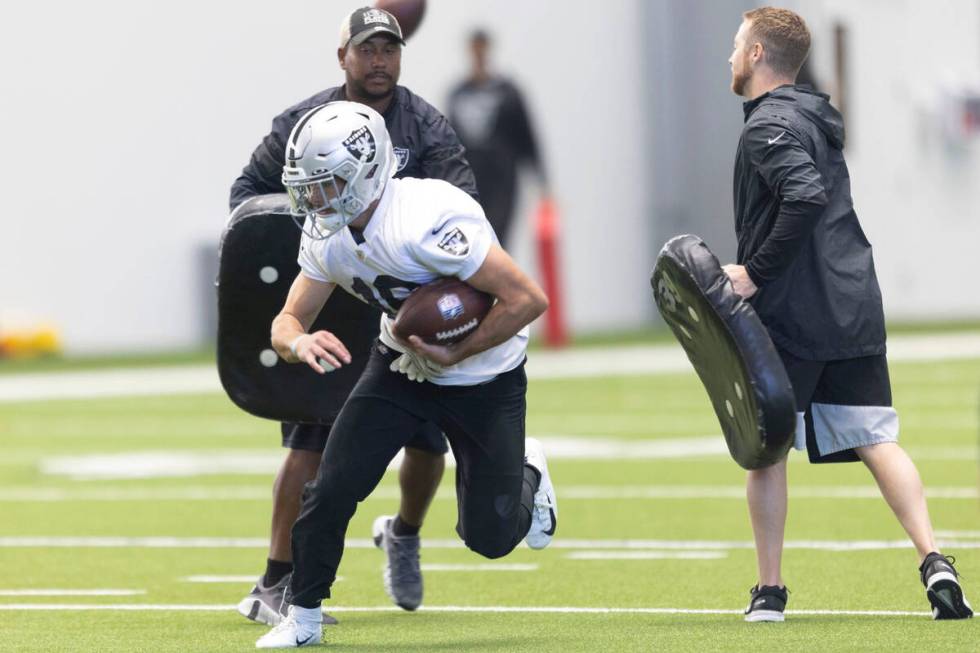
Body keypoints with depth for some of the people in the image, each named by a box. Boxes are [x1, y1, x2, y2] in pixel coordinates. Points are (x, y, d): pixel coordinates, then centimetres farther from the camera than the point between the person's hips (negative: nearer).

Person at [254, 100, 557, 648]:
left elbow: (528, 299, -33)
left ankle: (526, 476, 37)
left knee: (490, 537, 3)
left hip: (484, 377, -5)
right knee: (333, 490, -12)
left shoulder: (427, 220, -35)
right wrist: (300, 342, -30)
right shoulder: (326, 235, -12)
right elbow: (288, 320, -6)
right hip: (402, 366, 5)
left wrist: (454, 355, -26)